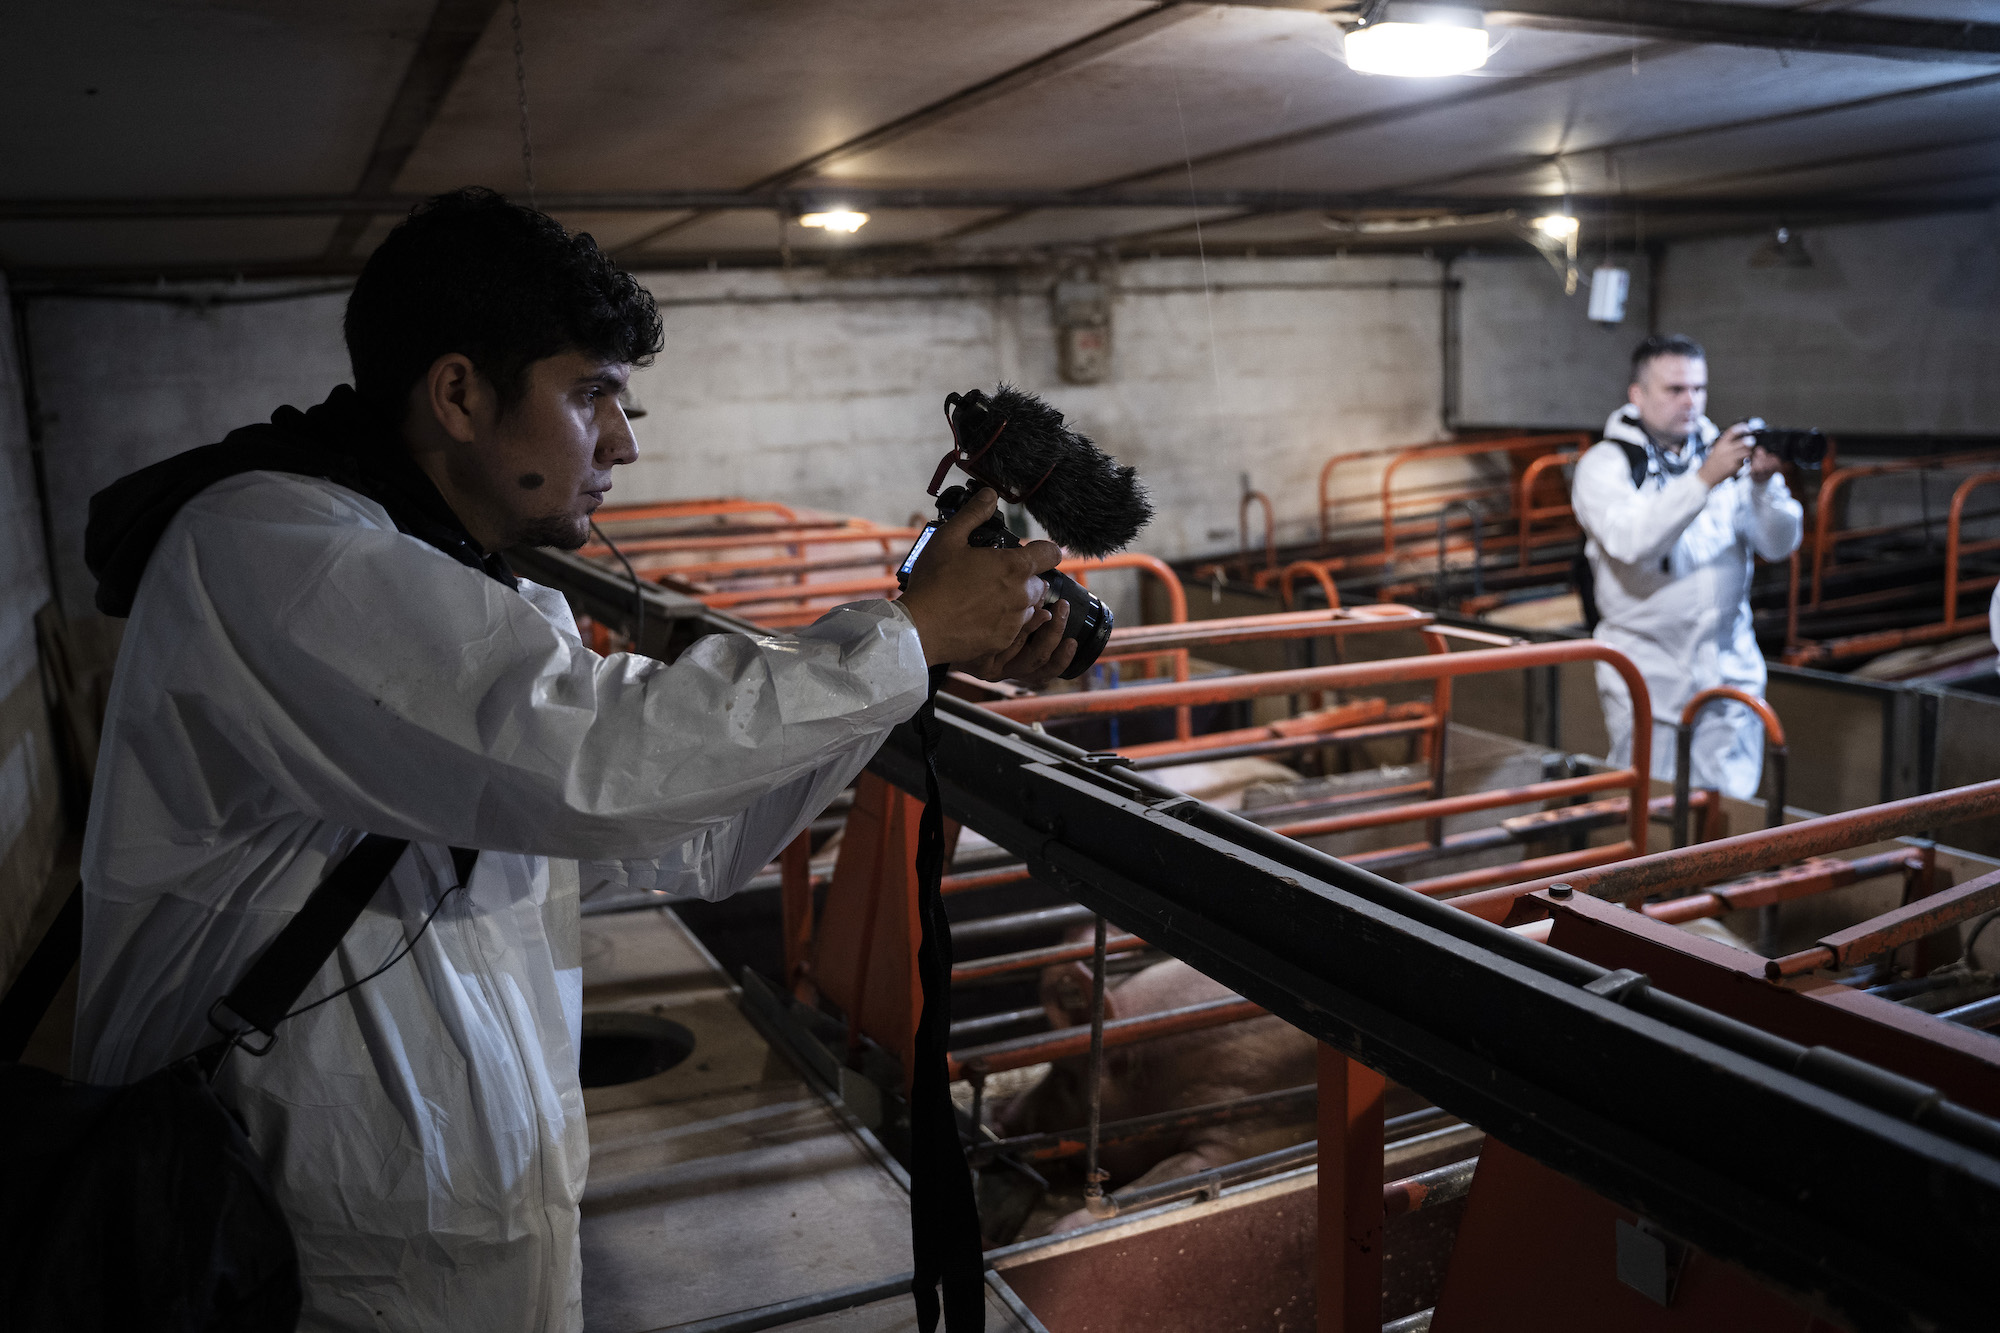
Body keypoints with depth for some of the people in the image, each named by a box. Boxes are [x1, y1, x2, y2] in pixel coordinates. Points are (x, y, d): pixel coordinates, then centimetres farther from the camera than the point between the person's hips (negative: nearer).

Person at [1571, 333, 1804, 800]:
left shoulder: (1727, 452, 7)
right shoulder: (1606, 463, -3)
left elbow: (1780, 544, -1)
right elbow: (1632, 541, -21)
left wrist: (1763, 483, -18)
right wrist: (1705, 479, -28)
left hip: (1731, 670, 3)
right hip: (1648, 677, -3)